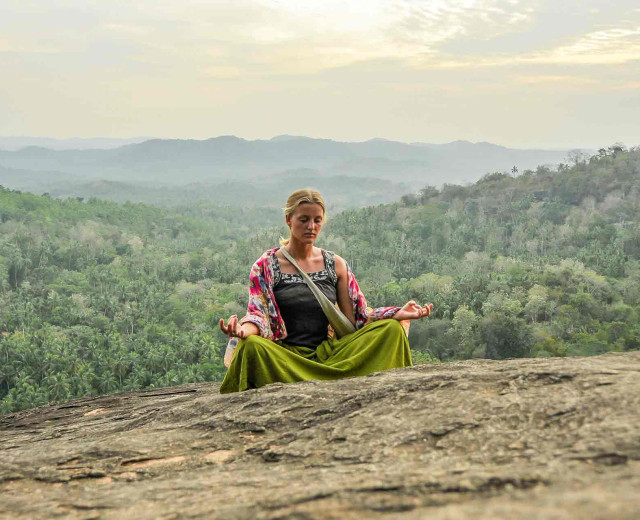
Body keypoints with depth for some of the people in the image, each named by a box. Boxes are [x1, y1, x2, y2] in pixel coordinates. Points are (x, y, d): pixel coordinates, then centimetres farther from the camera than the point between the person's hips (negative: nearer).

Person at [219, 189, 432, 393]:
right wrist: (244, 329, -29)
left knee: (392, 328, -15)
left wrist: (398, 314, -3)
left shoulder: (336, 264, 13)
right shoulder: (266, 266, 4)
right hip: (286, 357, -3)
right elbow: (258, 314, -5)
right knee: (252, 345, -37)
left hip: (330, 355, 4)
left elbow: (353, 318, 11)